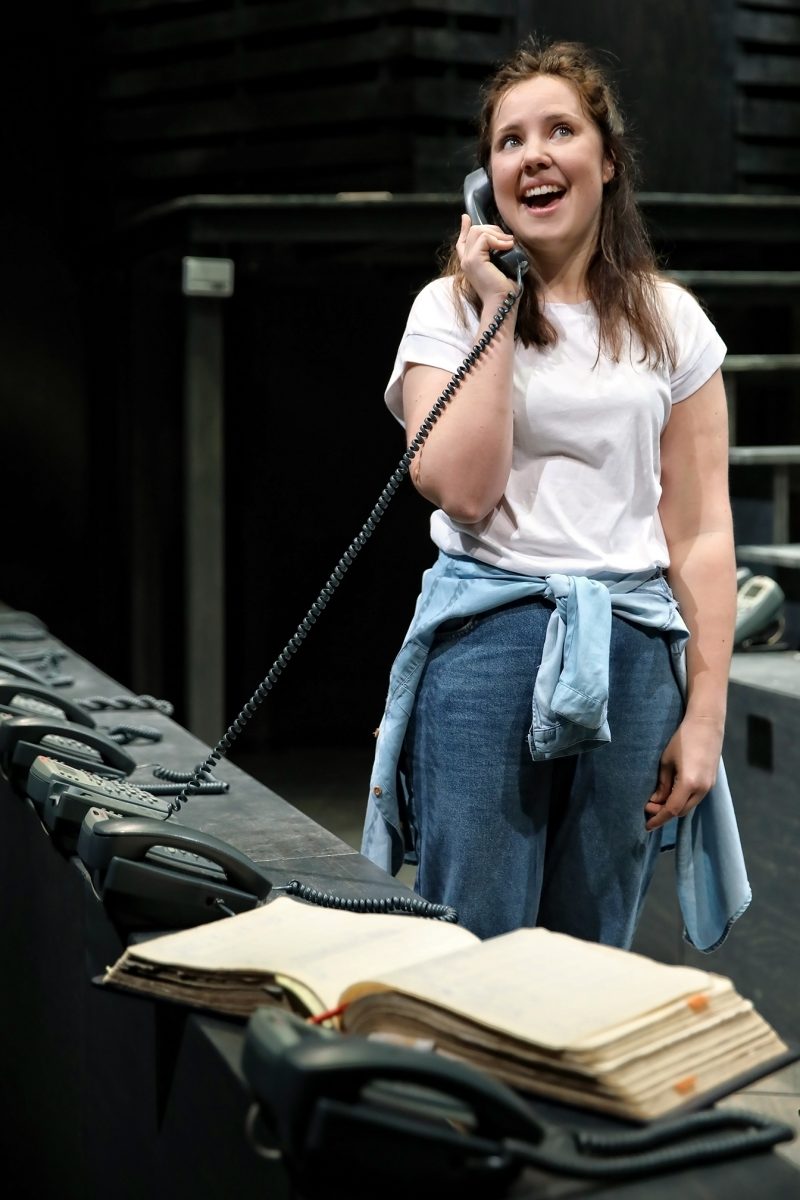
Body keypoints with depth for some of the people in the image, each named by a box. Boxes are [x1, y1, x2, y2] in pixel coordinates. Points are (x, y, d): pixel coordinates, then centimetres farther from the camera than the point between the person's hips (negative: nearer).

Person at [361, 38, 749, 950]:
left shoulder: (670, 322, 8)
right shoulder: (450, 309, 5)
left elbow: (701, 530, 5)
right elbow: (462, 490, -10)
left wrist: (706, 713, -1)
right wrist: (499, 313, -8)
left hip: (631, 653, 2)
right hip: (487, 640, -1)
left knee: (594, 958, 10)